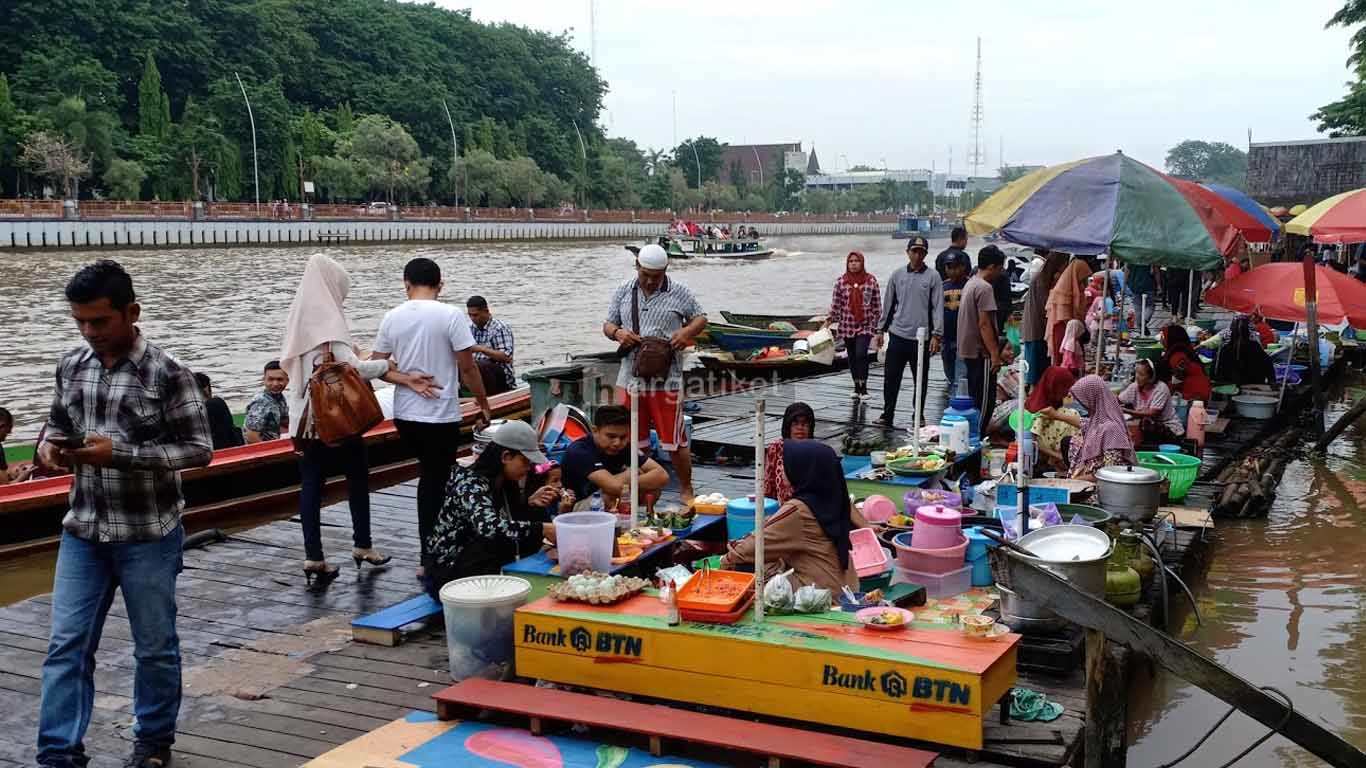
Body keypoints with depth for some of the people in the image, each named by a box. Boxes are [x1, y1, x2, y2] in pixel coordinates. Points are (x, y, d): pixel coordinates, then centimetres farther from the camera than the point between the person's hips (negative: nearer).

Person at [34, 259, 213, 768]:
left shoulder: (167, 374, -13)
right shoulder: (71, 366, 3)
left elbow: (199, 449, -13)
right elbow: (58, 422, 17)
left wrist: (121, 453, -22)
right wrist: (50, 445, -7)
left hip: (148, 535, -4)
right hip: (82, 531, 4)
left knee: (155, 646, 11)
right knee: (66, 644, 3)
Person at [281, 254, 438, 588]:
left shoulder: (301, 317, 10)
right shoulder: (327, 320, -16)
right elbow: (353, 367, -23)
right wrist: (387, 364, -8)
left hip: (306, 417, 7)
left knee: (311, 483, 4)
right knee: (357, 478, 10)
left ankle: (313, 557, 3)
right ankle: (362, 546, 21)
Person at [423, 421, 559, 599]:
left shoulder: (505, 482, 1)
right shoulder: (470, 483, -25)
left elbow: (511, 518, 14)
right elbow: (488, 527, -43)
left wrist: (530, 502, -5)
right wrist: (542, 529, -42)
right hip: (448, 573, -9)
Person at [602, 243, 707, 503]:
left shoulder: (679, 292, 1)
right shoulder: (623, 291, 9)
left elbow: (701, 318, 9)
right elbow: (607, 325, 14)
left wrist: (687, 331, -12)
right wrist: (617, 332, -10)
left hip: (667, 379, -3)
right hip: (631, 377, 3)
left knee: (675, 441, 1)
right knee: (631, 440, 8)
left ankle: (686, 491, 17)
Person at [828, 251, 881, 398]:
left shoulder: (871, 280, -3)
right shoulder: (841, 281, 0)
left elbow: (877, 306, 0)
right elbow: (835, 305, 2)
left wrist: (878, 326, -1)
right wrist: (828, 321, -5)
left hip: (865, 326, -2)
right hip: (847, 326, 2)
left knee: (861, 354, -18)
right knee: (852, 357, 10)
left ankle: (863, 388, -10)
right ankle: (857, 387, 24)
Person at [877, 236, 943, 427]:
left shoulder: (933, 277, -2)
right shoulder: (897, 275, 7)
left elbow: (938, 307, -5)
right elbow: (888, 304, 12)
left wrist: (936, 335, -11)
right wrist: (881, 329, 11)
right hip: (898, 334, 2)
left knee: (921, 380, 7)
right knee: (891, 377, 2)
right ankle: (887, 414, 11)